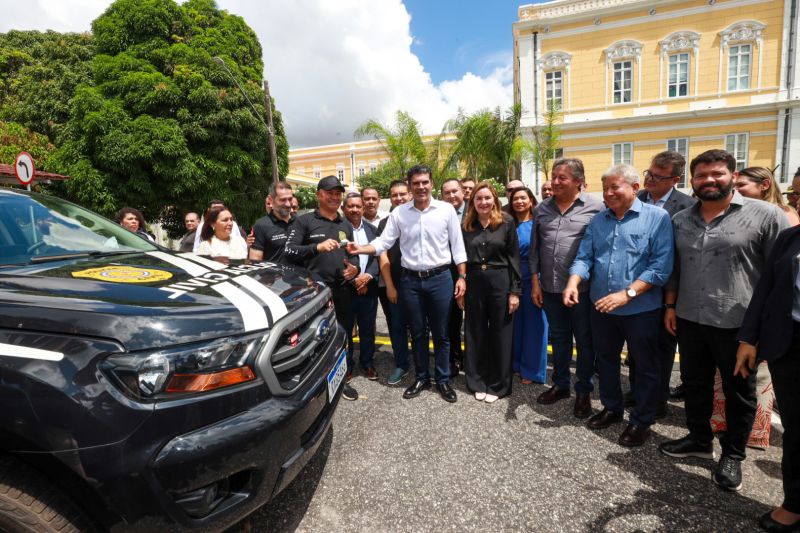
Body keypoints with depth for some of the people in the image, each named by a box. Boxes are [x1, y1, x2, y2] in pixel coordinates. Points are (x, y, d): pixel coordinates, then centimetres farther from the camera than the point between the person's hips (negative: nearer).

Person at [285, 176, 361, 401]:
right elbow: (288, 252, -8)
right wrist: (317, 247, -21)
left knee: (344, 336, 12)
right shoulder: (304, 221, -1)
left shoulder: (346, 225, 18)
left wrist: (354, 267, -1)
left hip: (343, 291, 5)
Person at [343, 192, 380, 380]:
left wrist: (368, 276, -11)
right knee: (345, 328, 7)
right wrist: (354, 280, -11)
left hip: (369, 286, 4)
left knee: (368, 328, 12)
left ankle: (368, 362, 28)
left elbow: (378, 256, 4)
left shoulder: (372, 229, 8)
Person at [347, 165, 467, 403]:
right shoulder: (398, 213, 2)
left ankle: (443, 380, 25)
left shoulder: (446, 210, -2)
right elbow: (384, 242, 1)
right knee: (417, 333, 13)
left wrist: (462, 277, -3)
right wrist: (361, 249, -15)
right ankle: (422, 377, 30)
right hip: (411, 280, 2)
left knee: (441, 333, 8)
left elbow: (457, 246, 1)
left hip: (440, 278, -1)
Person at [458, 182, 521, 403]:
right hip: (473, 283, 3)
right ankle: (478, 382, 26)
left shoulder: (506, 222, -3)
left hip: (500, 282, -2)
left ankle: (498, 385, 22)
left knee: (500, 334, 7)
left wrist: (515, 291, -8)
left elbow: (514, 258, -4)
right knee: (476, 333, 11)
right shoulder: (466, 225, 5)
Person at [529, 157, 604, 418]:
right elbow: (535, 248, 9)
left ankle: (584, 391, 27)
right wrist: (535, 283, 7)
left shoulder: (596, 207, -7)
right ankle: (560, 384, 34)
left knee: (584, 341, 10)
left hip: (583, 288, -4)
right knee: (559, 339, 17)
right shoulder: (542, 209, 6)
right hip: (550, 288, 4)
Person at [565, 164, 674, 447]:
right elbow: (584, 258, 2)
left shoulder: (657, 217, -9)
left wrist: (627, 294, -24)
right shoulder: (598, 220, 7)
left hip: (641, 309, -5)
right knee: (606, 361, 19)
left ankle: (642, 420, 29)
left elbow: (661, 266, -16)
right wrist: (573, 283, -17)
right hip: (601, 307, 5)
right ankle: (612, 408, 39)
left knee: (646, 367, 11)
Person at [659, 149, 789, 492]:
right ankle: (699, 439, 37)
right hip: (690, 320, 5)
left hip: (740, 324, -4)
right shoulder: (680, 220, 7)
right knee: (694, 384, 18)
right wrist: (670, 306, 10)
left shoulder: (766, 215, -8)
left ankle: (733, 455, 31)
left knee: (739, 393, 12)